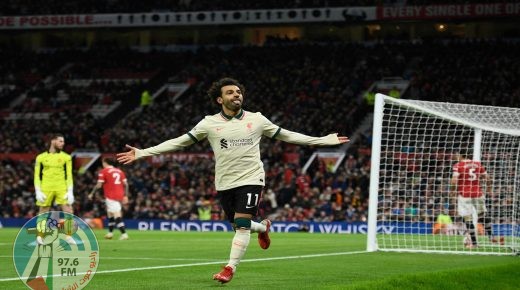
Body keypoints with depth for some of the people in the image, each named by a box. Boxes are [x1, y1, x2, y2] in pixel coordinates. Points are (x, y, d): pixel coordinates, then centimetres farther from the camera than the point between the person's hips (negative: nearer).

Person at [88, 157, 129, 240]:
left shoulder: (103, 172, -5)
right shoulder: (119, 171, 13)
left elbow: (99, 185, -9)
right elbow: (125, 184, 9)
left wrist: (91, 194, 2)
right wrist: (125, 196, 12)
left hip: (111, 196, -7)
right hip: (120, 195, 7)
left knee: (117, 215, -11)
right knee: (110, 214, 22)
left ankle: (124, 234, -20)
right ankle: (110, 232, 28)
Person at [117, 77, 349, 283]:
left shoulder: (256, 119, 1)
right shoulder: (209, 123, 0)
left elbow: (286, 135, 9)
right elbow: (178, 142, 1)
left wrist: (325, 140, 7)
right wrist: (142, 153, -6)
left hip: (251, 179, -2)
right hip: (224, 182, 2)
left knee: (242, 224, -15)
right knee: (238, 225, 11)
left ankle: (230, 268, -11)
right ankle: (263, 227, 44)